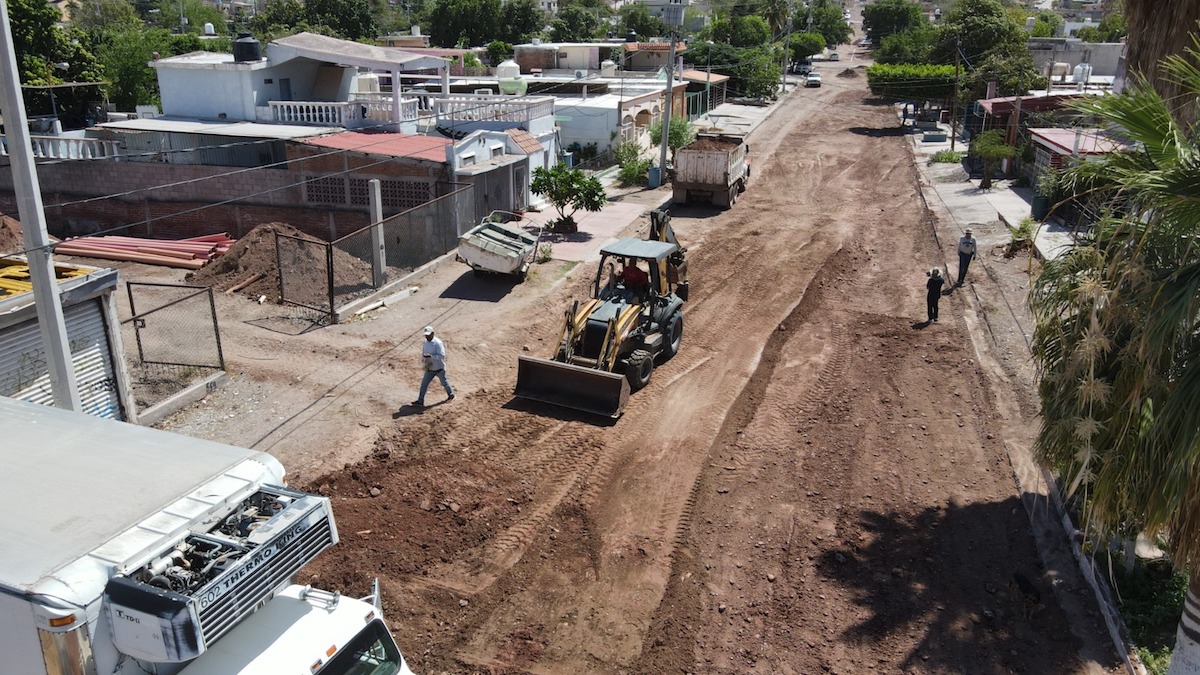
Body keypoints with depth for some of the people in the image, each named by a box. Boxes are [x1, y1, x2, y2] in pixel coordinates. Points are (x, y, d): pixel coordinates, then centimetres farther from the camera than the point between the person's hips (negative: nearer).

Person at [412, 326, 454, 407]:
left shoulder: (438, 343, -22)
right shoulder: (425, 342, 1)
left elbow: (442, 356, -27)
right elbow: (423, 352, 15)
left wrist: (430, 356, -34)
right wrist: (423, 360, -5)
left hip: (439, 368, -6)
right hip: (430, 368, 6)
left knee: (444, 383, 13)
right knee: (424, 384, 0)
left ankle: (451, 395, 38)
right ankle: (420, 401, 3)